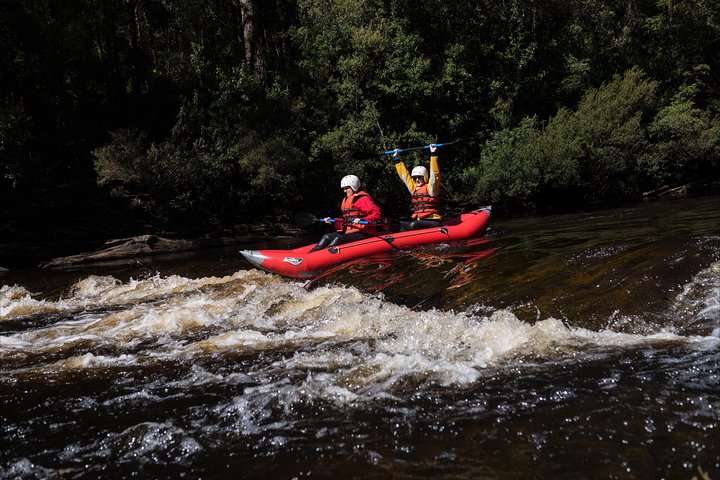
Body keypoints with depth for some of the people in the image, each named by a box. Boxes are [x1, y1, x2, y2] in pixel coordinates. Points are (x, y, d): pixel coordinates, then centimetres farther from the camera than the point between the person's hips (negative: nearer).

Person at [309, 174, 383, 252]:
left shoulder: (363, 199, -6)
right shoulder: (346, 200, 22)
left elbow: (377, 214, -19)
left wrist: (362, 220, -31)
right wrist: (332, 221, 11)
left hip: (363, 234, -8)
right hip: (348, 232, 8)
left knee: (338, 239, -30)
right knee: (327, 237, -12)